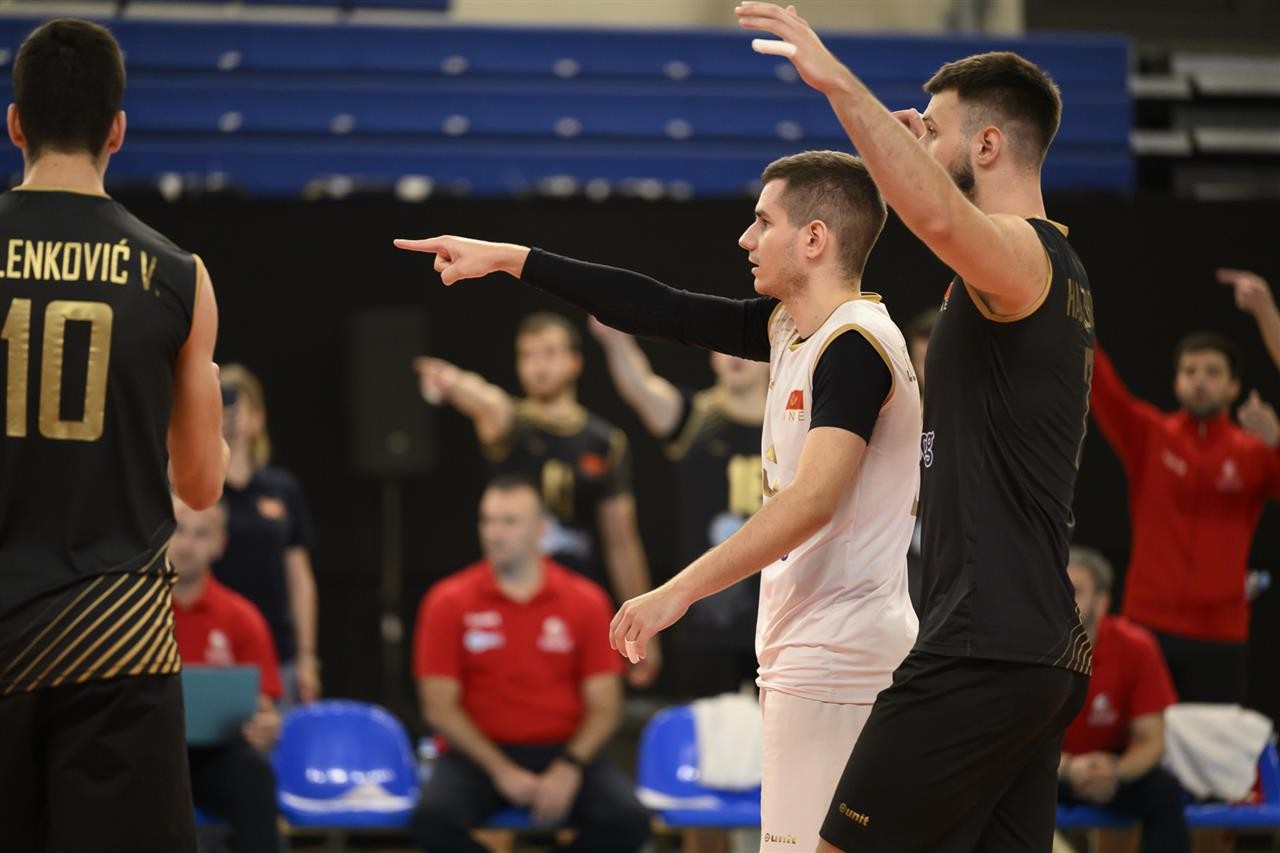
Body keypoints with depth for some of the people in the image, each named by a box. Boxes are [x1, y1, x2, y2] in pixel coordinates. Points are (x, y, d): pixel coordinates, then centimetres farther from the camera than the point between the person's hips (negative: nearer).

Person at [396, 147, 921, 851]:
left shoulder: (855, 344, -15)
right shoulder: (789, 328, 13)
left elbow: (813, 500, -25)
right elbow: (658, 310, 18)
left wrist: (678, 592, -27)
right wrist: (509, 259, 18)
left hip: (834, 657, -9)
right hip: (804, 652, 9)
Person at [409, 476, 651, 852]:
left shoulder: (585, 601, 4)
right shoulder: (448, 602, 1)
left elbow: (604, 707, 2)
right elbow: (440, 707, -3)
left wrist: (569, 767, -16)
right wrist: (500, 769, -15)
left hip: (564, 754, 1)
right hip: (479, 756, -1)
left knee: (628, 821, -28)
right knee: (433, 819, -34)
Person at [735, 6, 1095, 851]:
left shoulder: (1022, 253, -12)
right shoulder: (1055, 268, 19)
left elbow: (940, 218, -36)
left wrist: (837, 80, -35)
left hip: (984, 645, -10)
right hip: (1045, 646, 10)